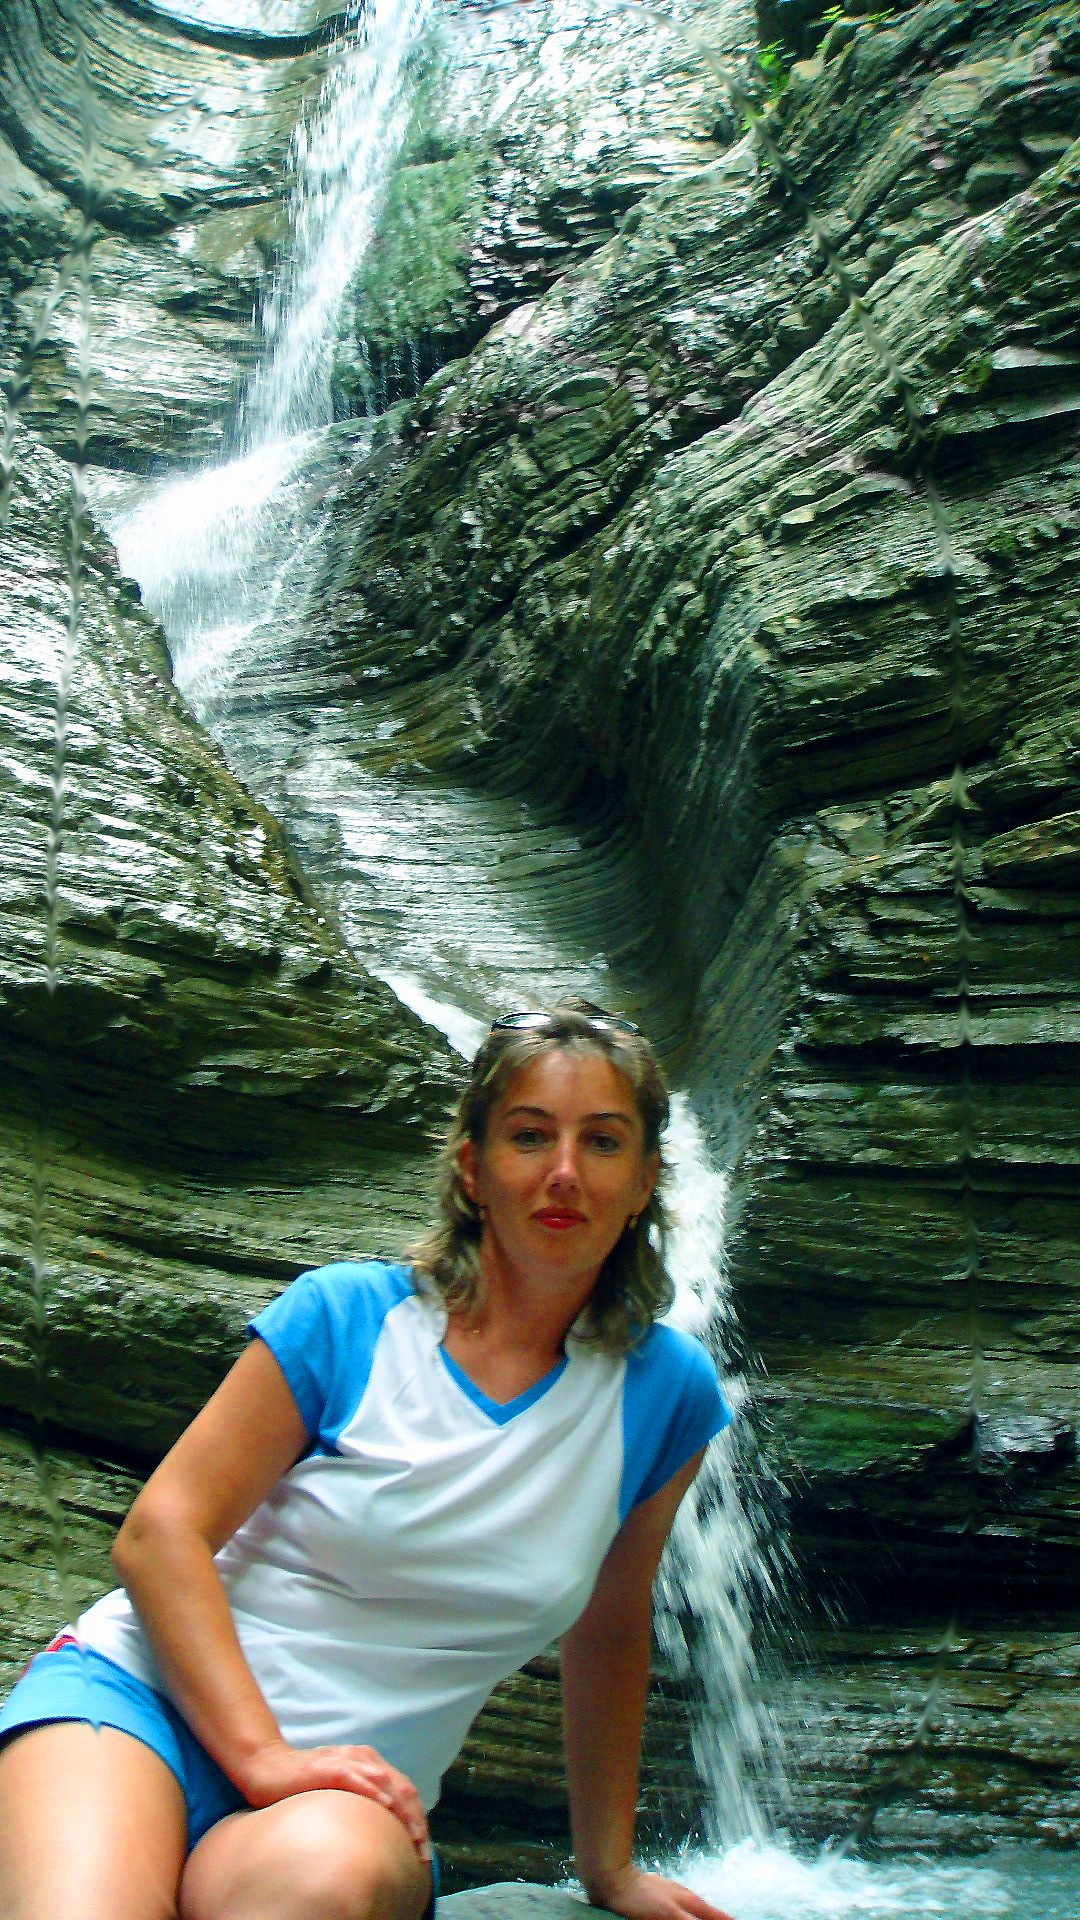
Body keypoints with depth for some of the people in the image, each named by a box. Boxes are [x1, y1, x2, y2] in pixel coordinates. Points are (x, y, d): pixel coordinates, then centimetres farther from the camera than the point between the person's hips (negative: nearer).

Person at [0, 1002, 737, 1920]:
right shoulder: (346, 1317, -4)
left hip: (352, 1788, 3)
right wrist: (264, 1754, -19)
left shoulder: (664, 1391, 2)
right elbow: (162, 1530, -7)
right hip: (148, 1693, -2)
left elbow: (610, 1636, 14)